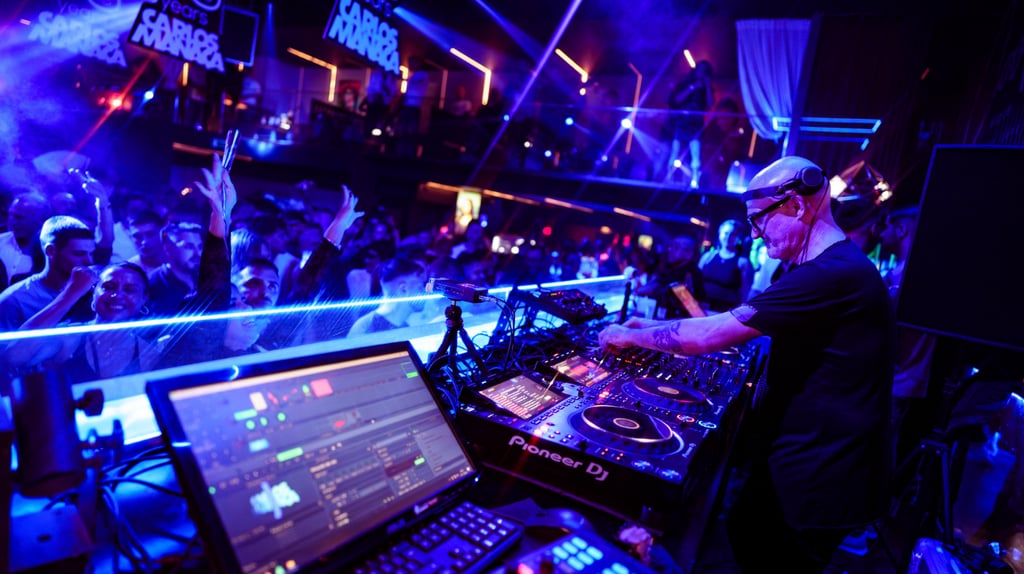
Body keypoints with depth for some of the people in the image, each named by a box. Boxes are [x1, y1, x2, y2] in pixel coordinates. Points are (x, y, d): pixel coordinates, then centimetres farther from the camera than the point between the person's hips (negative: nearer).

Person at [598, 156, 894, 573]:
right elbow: (733, 324, 14)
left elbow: (711, 336, -27)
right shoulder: (833, 268, 11)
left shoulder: (834, 275, -26)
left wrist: (629, 336, -13)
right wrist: (652, 327, 7)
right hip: (798, 464, 9)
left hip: (816, 484, -9)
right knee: (744, 538, 22)